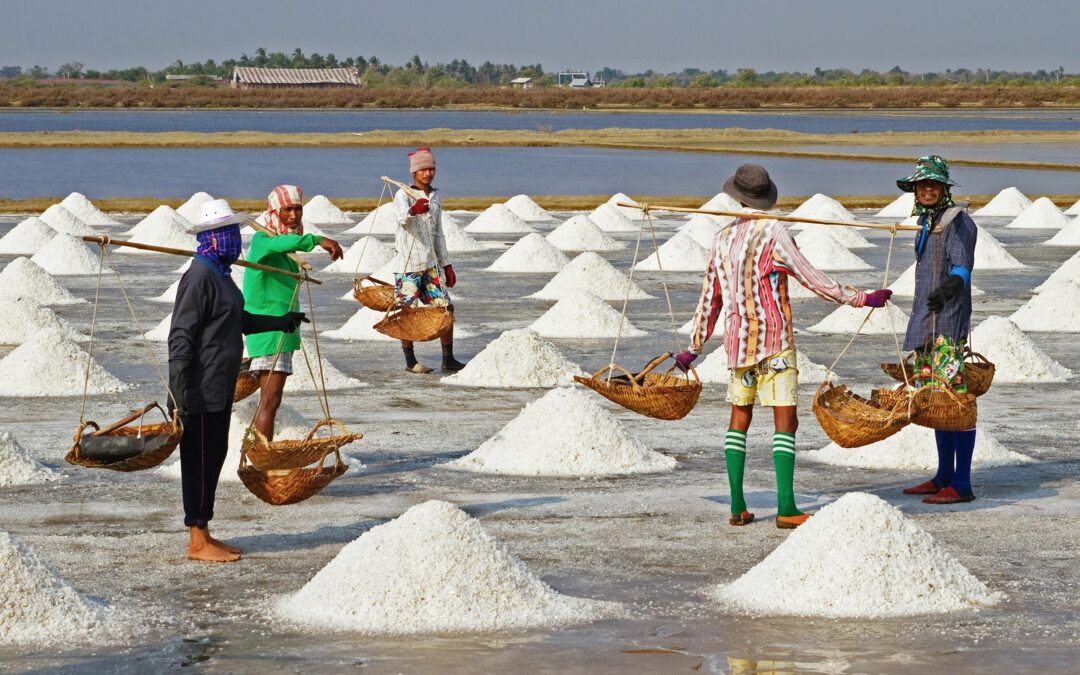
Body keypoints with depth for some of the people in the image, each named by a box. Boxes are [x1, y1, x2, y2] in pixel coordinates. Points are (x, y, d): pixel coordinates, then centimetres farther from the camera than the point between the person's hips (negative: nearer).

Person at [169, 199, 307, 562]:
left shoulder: (219, 273, 15)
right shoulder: (199, 276, -17)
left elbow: (239, 321, 31)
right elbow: (181, 334, -22)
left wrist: (280, 322, 43)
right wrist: (179, 390, -28)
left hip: (220, 388, 10)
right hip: (201, 390, -10)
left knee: (214, 456, 14)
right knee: (200, 460, -4)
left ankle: (203, 534, 21)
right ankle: (197, 541, 1)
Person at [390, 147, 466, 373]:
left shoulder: (436, 197, 14)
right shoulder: (404, 195, -7)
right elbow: (401, 217, -30)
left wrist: (446, 264, 21)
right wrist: (412, 211, -53)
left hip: (432, 263, 6)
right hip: (408, 264, -6)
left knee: (446, 307, 2)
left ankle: (448, 359, 9)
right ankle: (410, 361, 8)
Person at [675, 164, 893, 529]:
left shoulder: (723, 239, 8)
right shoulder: (773, 234, -9)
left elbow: (710, 297, 13)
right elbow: (813, 280, -9)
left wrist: (694, 347, 21)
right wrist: (862, 298, -1)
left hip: (737, 343, 5)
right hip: (774, 341, -5)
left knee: (739, 417, 14)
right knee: (785, 420, -5)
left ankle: (737, 506, 9)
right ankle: (786, 508, -13)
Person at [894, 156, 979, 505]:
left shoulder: (958, 221, -9)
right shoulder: (927, 223, 18)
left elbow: (962, 269, -22)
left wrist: (947, 289, -43)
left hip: (950, 321, -9)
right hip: (926, 321, 9)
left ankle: (961, 485, -11)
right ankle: (944, 477, 21)